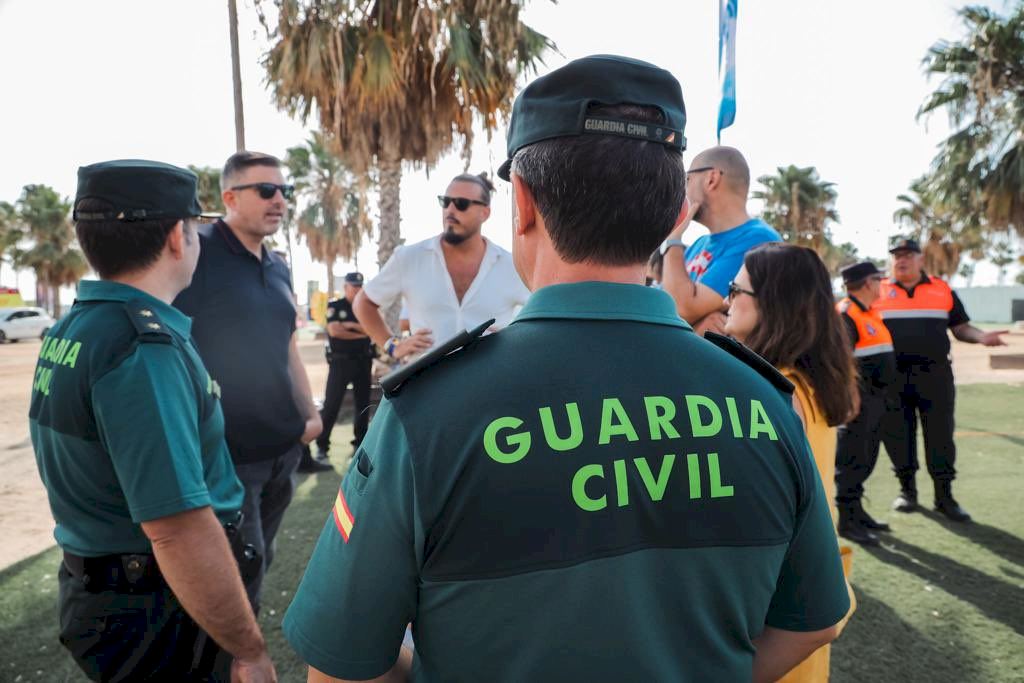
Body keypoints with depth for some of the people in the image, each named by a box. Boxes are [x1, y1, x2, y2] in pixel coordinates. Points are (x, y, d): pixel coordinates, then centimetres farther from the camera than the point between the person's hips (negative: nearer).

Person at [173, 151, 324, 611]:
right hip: (224, 455, -7)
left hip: (284, 448, 8)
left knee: (259, 562, 21)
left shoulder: (278, 268, 10)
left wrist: (309, 412, 10)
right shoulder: (197, 252, -14)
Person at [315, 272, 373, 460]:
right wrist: (360, 334, -6)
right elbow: (334, 331, -13)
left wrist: (351, 325, -13)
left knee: (363, 403, 8)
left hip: (363, 361, 4)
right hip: (340, 361, -4)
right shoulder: (335, 306, 0)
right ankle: (322, 444, 1)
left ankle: (361, 441, 19)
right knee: (331, 403, -5)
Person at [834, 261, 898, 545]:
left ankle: (856, 511, 29)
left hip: (876, 399, 10)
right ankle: (847, 520, 4)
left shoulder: (869, 313, 16)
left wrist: (881, 398, 22)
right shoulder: (845, 315, -15)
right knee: (852, 460, -3)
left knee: (866, 459, 17)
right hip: (859, 400, -10)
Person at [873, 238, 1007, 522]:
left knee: (940, 434, 2)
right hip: (893, 376, 0)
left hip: (934, 374, 1)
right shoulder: (879, 292, 6)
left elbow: (960, 327, 11)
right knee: (897, 435, 5)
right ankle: (907, 489, 20)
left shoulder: (943, 290, 9)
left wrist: (981, 337, -10)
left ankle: (944, 496, 11)